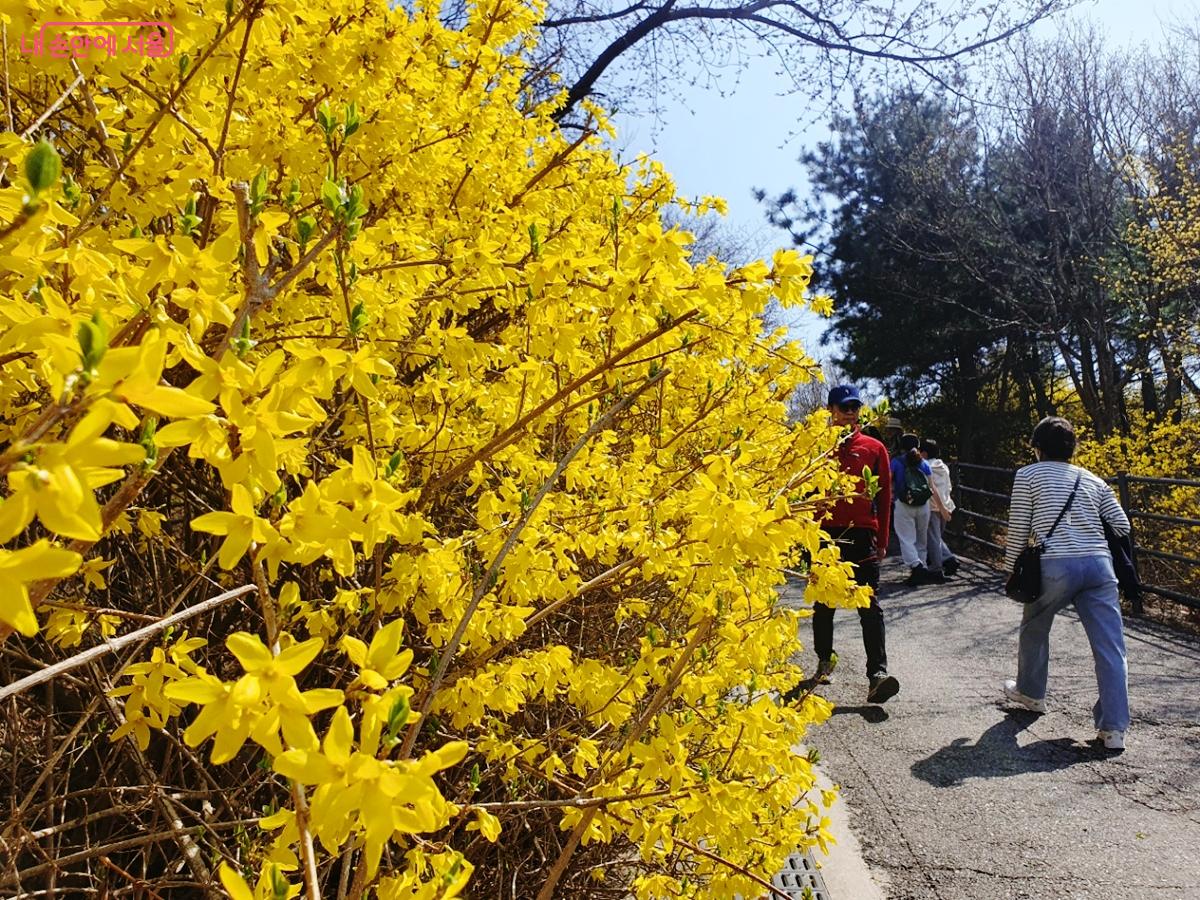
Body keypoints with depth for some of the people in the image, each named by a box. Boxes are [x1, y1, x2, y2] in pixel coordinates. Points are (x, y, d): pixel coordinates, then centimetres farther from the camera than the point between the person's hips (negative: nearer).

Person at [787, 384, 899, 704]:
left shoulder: (874, 448, 6)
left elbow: (884, 496, 6)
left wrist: (881, 541, 3)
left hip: (863, 536, -1)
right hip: (826, 535, 1)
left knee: (869, 606, -7)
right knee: (823, 603, 12)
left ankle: (877, 674, -11)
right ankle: (824, 661, 28)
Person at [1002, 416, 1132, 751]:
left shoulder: (1027, 476, 6)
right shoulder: (1093, 480, 17)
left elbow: (1018, 531, 3)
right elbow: (1122, 526, 11)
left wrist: (1011, 572, 13)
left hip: (1055, 566, -3)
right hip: (1099, 564, 3)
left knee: (1034, 630, 22)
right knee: (1110, 647, 3)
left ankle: (1031, 693, 39)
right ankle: (1113, 727, 1)